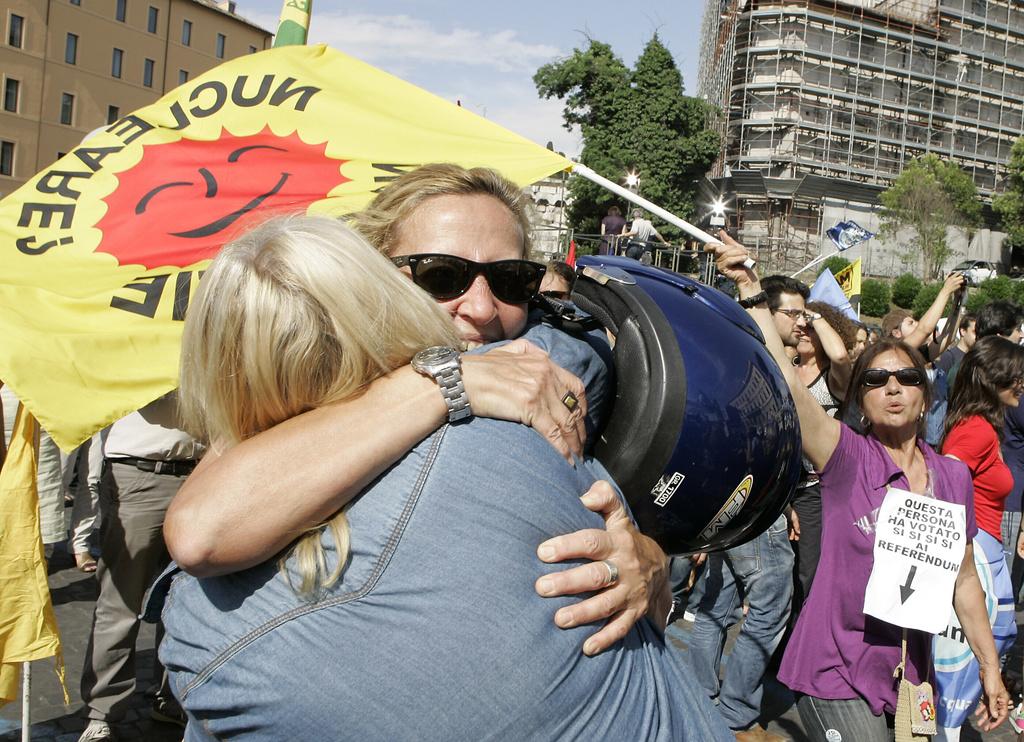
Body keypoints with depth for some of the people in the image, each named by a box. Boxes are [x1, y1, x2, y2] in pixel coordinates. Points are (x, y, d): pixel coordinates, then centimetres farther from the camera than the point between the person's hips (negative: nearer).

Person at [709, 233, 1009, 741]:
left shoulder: (953, 476, 3)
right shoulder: (848, 457, -11)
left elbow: (964, 579, 12)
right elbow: (788, 384, -27)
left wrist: (990, 668, 15)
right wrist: (751, 290, -34)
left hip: (909, 672, 5)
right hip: (837, 673, -5)